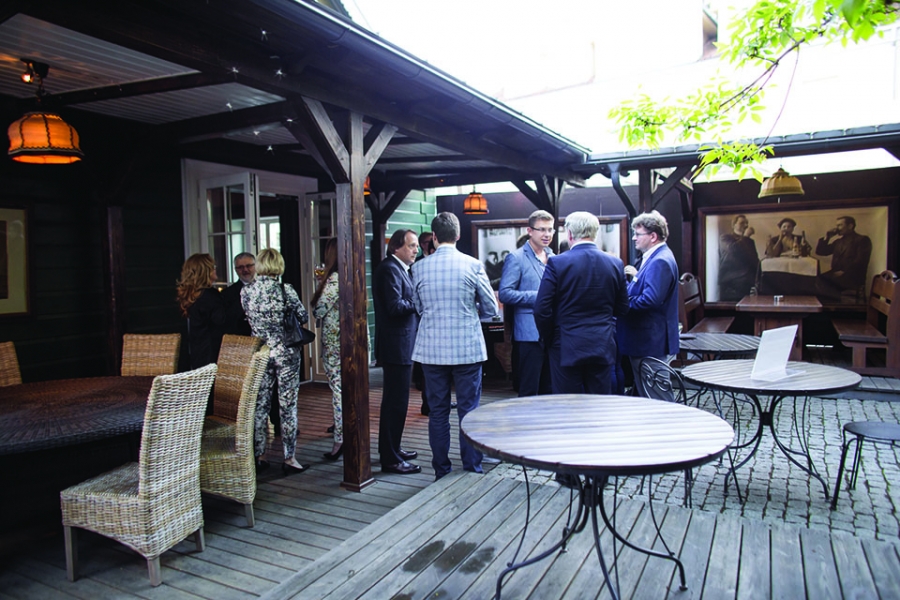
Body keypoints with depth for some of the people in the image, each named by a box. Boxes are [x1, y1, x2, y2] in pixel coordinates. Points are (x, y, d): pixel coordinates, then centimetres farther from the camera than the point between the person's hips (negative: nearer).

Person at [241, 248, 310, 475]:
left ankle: (259, 456, 20)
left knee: (260, 405, 13)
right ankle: (289, 458, 9)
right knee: (288, 406, 4)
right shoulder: (285, 290, -13)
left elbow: (250, 321, 10)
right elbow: (304, 317, -3)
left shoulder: (246, 291, -2)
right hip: (286, 352, -4)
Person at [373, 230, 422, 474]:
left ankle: (390, 449, 32)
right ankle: (391, 460, 4)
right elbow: (395, 306, -24)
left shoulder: (399, 269, 17)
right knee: (396, 402, -5)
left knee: (394, 400, 19)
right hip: (396, 346, -11)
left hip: (400, 346, 11)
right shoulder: (389, 269, -15)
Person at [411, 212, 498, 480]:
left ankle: (441, 471, 19)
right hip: (467, 348, -1)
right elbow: (491, 309, 0)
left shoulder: (419, 267, -1)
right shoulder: (473, 265, -6)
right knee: (469, 412, 8)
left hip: (432, 350, 2)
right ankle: (472, 469, 15)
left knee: (438, 412, 10)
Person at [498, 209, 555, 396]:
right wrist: (538, 297, -17)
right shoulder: (516, 258, -6)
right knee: (529, 389, -1)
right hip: (530, 333, -7)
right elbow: (505, 293, -14)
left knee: (549, 388, 14)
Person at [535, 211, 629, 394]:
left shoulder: (557, 263, -11)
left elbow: (541, 309, -11)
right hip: (603, 347, 4)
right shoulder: (615, 263, 2)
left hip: (567, 347, -3)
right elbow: (622, 308, 10)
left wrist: (548, 339, 4)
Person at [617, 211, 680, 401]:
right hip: (646, 341, 11)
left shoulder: (660, 261, -19)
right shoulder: (654, 258, 14)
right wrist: (636, 277, 8)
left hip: (651, 343, -11)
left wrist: (624, 302, -16)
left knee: (656, 397, -1)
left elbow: (650, 299, -28)